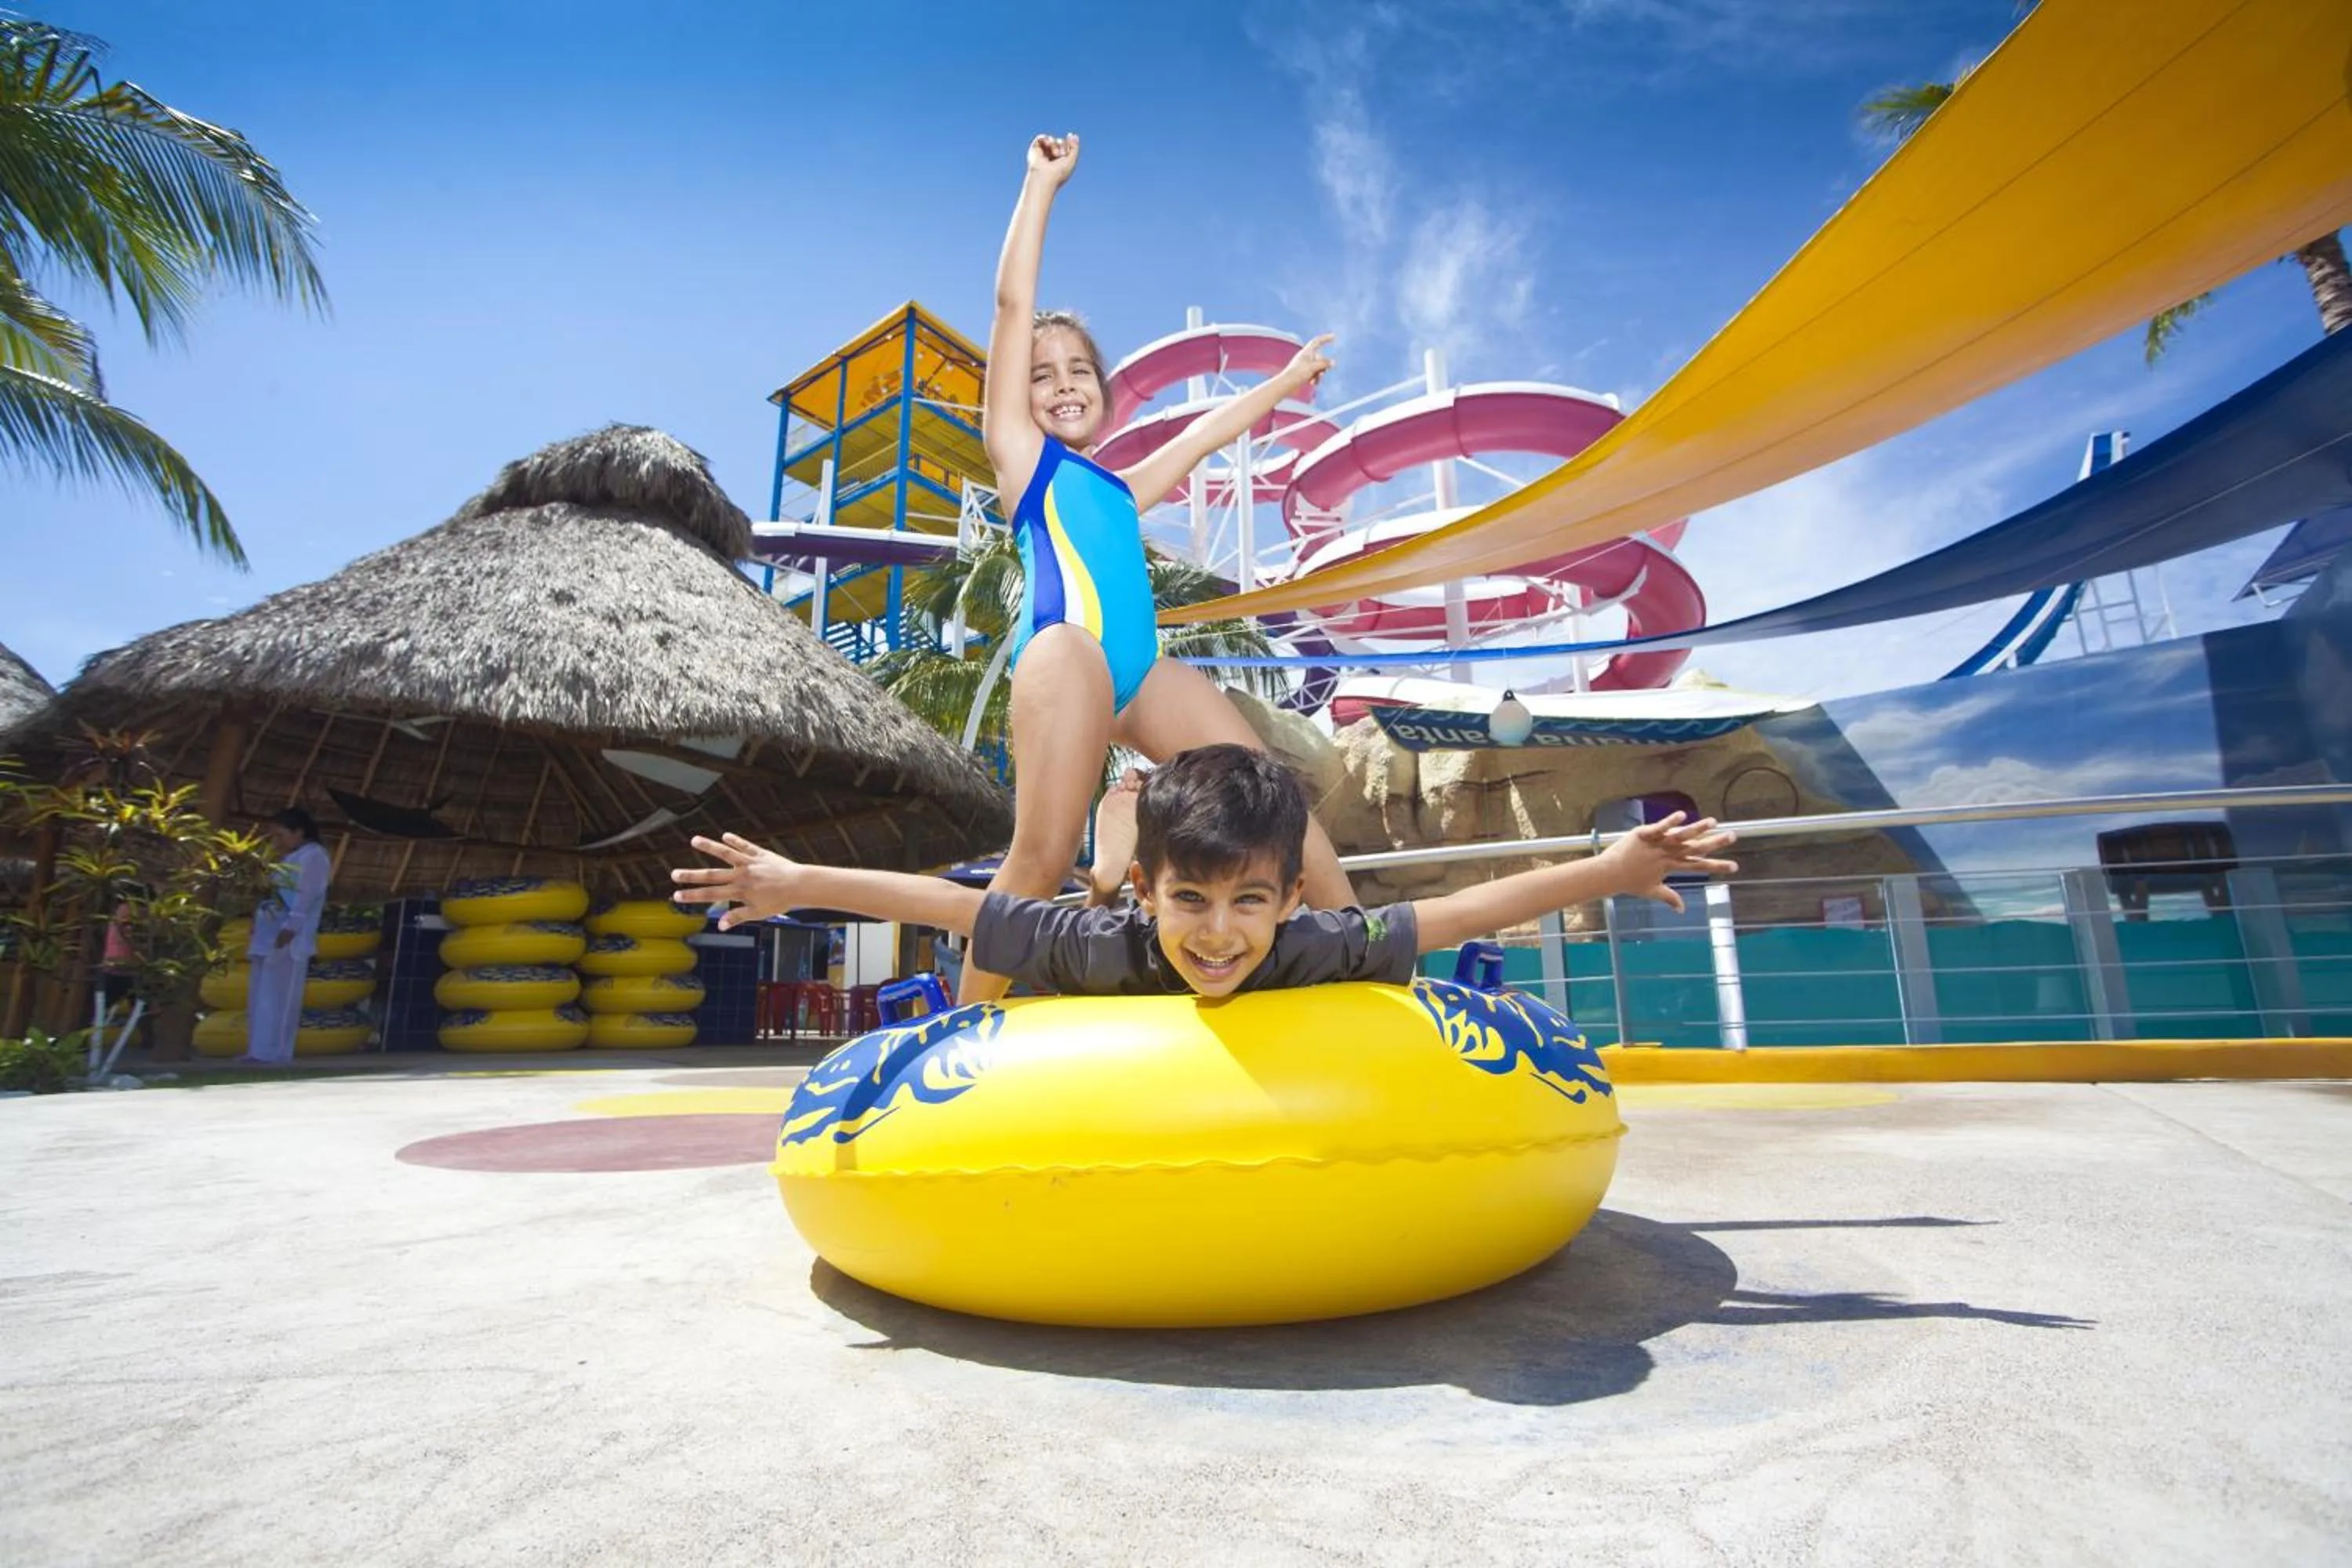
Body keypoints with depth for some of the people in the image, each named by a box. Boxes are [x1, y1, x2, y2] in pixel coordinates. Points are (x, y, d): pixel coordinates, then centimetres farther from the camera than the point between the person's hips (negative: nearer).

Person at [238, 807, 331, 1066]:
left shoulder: (313, 855, -7)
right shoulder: (290, 859, 22)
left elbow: (307, 897, -17)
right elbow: (276, 896, 23)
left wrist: (290, 928, -24)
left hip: (289, 939, -10)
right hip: (268, 936, 10)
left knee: (279, 997, -9)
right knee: (260, 996, 10)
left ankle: (274, 1053, -8)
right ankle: (258, 1051, 15)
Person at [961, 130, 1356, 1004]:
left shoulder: (1119, 488, 32)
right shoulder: (1019, 452, 17)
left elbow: (1205, 435, 44)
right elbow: (1013, 301, 14)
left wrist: (1284, 383, 54)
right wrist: (1043, 182, 20)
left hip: (1141, 669, 6)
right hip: (1067, 648, -6)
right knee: (1042, 859, -16)